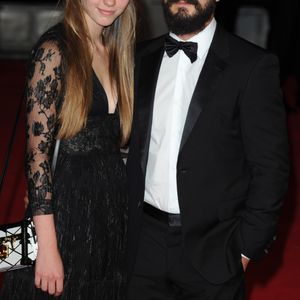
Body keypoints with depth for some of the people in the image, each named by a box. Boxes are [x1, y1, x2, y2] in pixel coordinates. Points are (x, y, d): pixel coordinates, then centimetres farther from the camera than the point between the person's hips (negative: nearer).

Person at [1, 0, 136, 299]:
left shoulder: (116, 51, 10)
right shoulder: (55, 51, -12)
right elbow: (37, 150, -16)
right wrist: (47, 246, -19)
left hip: (112, 203, 7)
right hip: (66, 204, -7)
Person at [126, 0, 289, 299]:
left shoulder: (253, 66, -7)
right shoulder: (142, 58, 7)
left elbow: (270, 167, -7)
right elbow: (130, 146, 12)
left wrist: (247, 248, -9)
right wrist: (124, 224, 6)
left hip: (213, 251, -3)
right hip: (145, 244, 4)